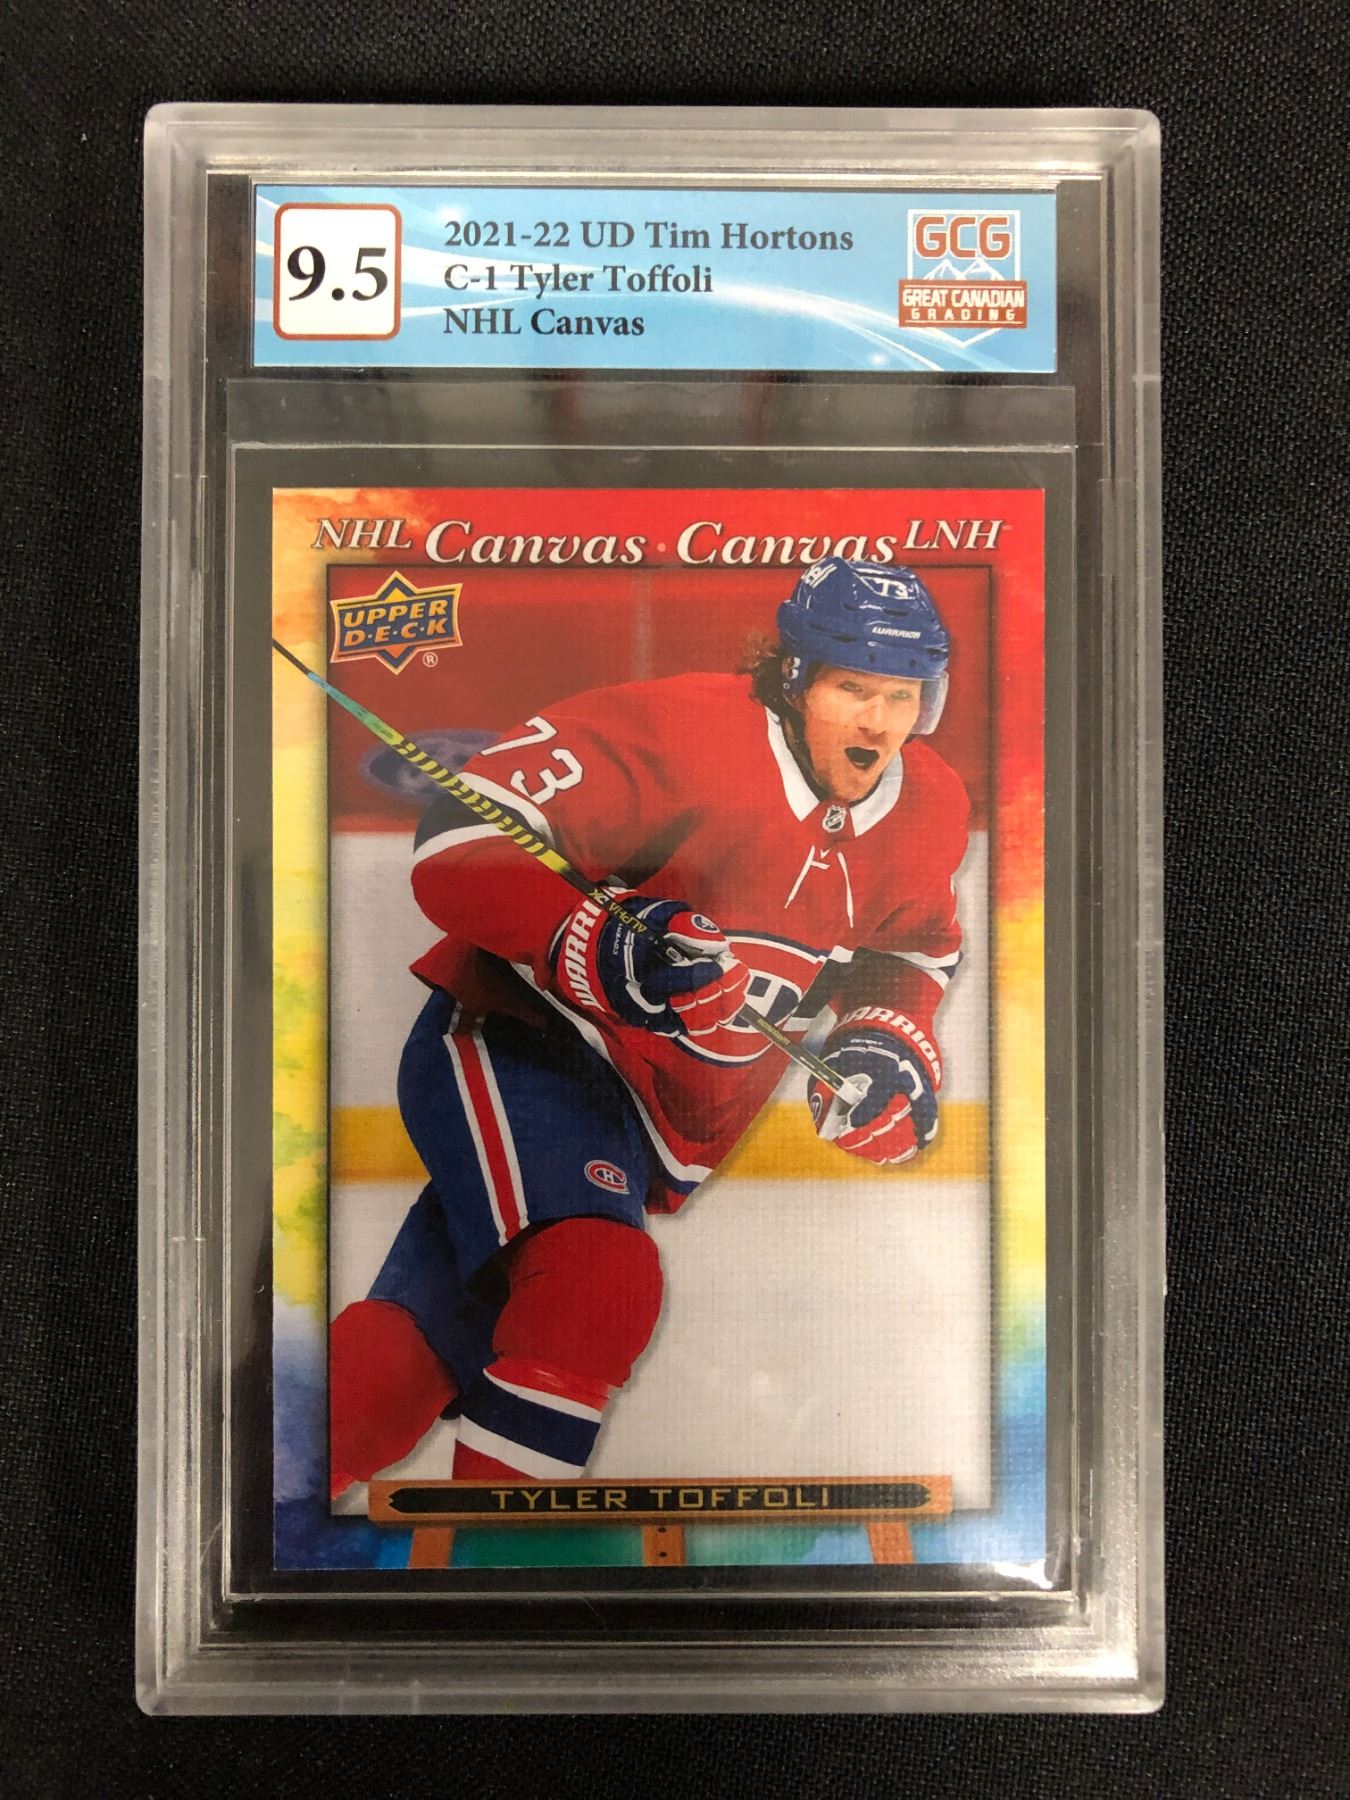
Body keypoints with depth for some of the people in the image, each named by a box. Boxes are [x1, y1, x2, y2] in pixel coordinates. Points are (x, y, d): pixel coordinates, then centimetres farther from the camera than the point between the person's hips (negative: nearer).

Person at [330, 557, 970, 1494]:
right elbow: (460, 833, -22)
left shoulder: (930, 814, 2)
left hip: (655, 1126, 6)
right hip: (521, 1038, -5)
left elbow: (915, 950, 20)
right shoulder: (682, 729, -20)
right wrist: (596, 951, -36)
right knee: (603, 1278, -31)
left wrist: (890, 1042, -1)